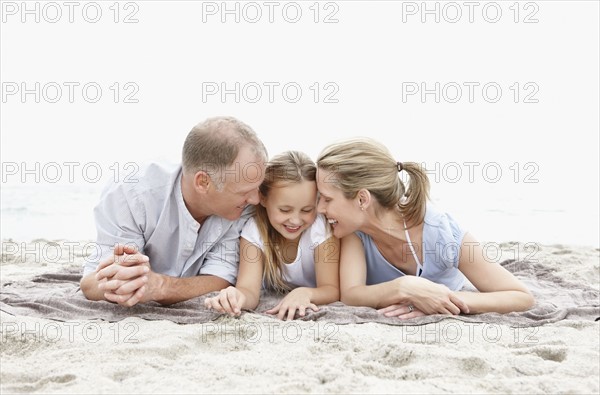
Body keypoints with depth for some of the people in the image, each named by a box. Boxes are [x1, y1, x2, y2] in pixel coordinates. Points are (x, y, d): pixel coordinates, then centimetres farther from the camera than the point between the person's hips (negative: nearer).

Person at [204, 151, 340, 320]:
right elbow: (249, 289, -25)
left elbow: (332, 290, -21)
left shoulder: (322, 227, -21)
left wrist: (305, 293, -42)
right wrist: (237, 297, -48)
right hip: (271, 313, 1)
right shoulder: (254, 230, -17)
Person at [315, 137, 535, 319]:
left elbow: (522, 298, -33)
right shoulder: (355, 224, -29)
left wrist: (451, 301, -49)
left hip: (439, 320, -1)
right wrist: (404, 287, -56)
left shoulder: (443, 234, -38)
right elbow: (349, 295, -37)